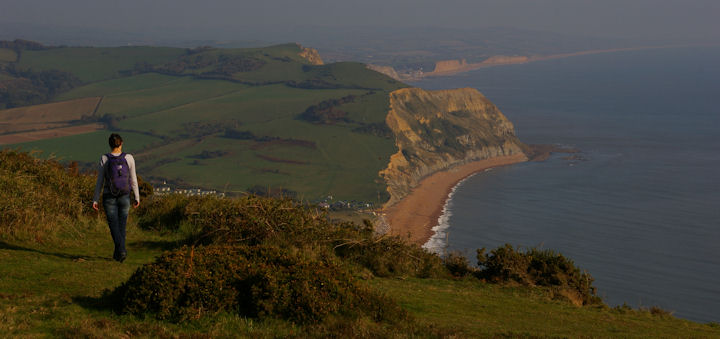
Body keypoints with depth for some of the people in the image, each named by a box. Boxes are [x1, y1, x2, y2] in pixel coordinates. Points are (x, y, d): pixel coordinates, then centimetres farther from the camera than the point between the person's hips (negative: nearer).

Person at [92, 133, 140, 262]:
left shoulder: (104, 159, -8)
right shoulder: (129, 158, -6)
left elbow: (100, 181, -6)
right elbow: (133, 180, -2)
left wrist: (95, 200, 0)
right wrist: (137, 197, 7)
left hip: (109, 198, -2)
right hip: (124, 197, 2)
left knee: (114, 226, 3)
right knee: (121, 225, 16)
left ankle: (121, 250, -18)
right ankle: (118, 253, 20)